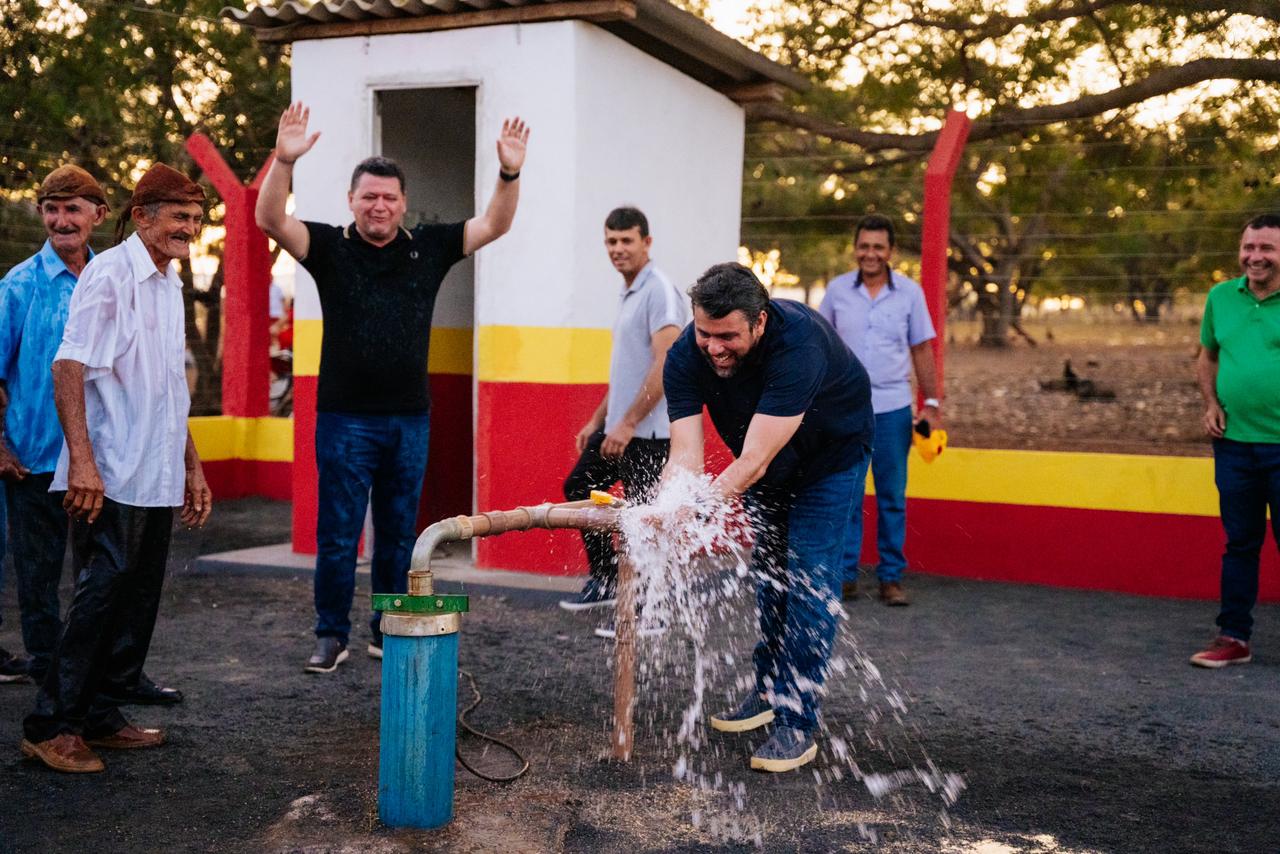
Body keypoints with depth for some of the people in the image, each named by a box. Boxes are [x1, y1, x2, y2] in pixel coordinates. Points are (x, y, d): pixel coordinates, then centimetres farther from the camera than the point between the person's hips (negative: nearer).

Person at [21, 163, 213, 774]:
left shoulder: (170, 286, 17)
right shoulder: (109, 274, -9)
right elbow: (68, 368, -16)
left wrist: (191, 466, 22)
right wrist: (82, 461, -24)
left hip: (158, 480, 8)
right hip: (111, 477, -8)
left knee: (137, 604, 11)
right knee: (101, 597, -7)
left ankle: (98, 716, 21)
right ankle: (50, 727, 3)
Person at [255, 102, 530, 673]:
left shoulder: (428, 248, 7)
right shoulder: (329, 247, 0)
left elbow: (494, 225, 5)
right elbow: (272, 220, -13)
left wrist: (510, 173, -11)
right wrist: (284, 162, -29)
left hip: (409, 418, 3)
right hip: (345, 418, -2)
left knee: (398, 534, 11)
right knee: (337, 534, 2)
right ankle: (332, 636, 15)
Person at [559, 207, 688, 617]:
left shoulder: (660, 292, -14)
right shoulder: (628, 293, 16)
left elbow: (665, 367, -22)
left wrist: (627, 424, -22)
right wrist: (597, 420, 22)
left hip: (647, 433, -10)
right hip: (617, 427, 10)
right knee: (577, 489, 16)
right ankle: (604, 580, 27)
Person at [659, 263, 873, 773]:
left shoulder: (798, 342, -43)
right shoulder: (686, 357, -27)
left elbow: (754, 461, -47)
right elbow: (686, 455, -33)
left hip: (831, 453, -5)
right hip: (765, 458, 5)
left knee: (809, 580, -10)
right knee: (766, 572, 14)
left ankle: (797, 723, -4)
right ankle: (768, 690, 31)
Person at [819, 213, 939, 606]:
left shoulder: (910, 292, 1)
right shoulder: (837, 290, 1)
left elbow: (921, 350, 6)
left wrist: (932, 403, 2)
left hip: (893, 408, 0)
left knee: (892, 497, 6)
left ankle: (891, 577, 15)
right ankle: (844, 576, 12)